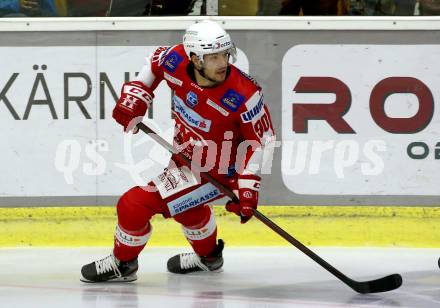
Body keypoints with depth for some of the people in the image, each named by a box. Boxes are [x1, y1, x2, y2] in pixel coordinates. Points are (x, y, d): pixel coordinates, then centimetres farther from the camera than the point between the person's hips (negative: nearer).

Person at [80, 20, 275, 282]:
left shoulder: (244, 95, -30)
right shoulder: (178, 61, -18)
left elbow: (257, 140, -18)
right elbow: (155, 62, 7)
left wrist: (248, 188, -21)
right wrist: (134, 95, -2)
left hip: (216, 172, -7)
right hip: (186, 157, 7)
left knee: (134, 206, -11)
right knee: (184, 203, 35)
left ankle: (123, 264, 16)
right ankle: (208, 256, 64)